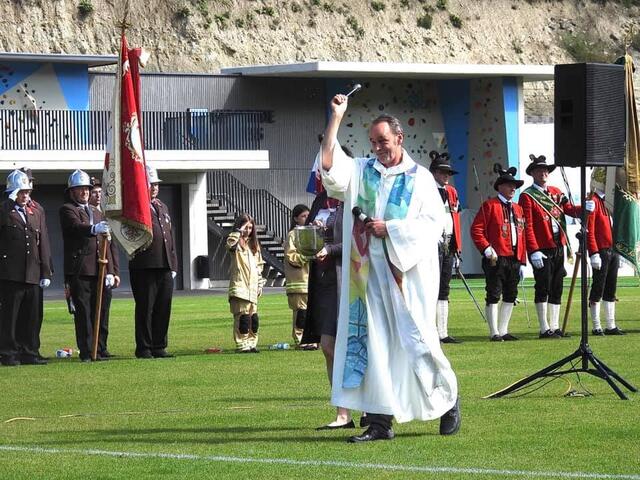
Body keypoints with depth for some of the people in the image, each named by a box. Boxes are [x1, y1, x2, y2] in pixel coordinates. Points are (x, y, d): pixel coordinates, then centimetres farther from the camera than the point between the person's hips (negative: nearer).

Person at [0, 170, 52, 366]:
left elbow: (43, 243, 14)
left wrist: (46, 273, 9)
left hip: (33, 275, 5)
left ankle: (30, 352, 13)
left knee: (32, 317, 6)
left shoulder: (37, 212, 16)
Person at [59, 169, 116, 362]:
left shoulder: (96, 213, 22)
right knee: (83, 311, -7)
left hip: (97, 270, 6)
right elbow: (76, 226, -22)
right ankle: (86, 352, -7)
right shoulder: (67, 210, 1)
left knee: (98, 311, 5)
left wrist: (109, 271, 12)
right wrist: (94, 229, -43)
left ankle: (97, 350, 9)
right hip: (78, 270, -6)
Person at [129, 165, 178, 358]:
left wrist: (173, 266, 16)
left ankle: (159, 347, 15)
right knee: (145, 308, -3)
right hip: (144, 267, -7)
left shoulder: (162, 207, 20)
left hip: (165, 267, 7)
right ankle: (144, 348, 2)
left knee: (163, 308, 8)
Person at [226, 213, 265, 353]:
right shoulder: (237, 243, -1)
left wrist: (260, 284, 17)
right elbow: (229, 244, -28)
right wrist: (238, 231, -20)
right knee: (243, 317, -10)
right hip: (239, 286, -6)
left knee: (254, 318, 7)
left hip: (252, 288, 6)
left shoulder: (254, 244, 18)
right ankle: (242, 345, -7)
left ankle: (251, 343, 13)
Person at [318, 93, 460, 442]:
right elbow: (329, 165, -4)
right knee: (374, 344, -1)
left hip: (408, 274, -3)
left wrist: (391, 229, -11)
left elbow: (435, 221, -3)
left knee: (417, 341, -4)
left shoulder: (419, 178, 3)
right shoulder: (362, 171, 11)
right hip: (370, 273, 3)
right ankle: (380, 421, 1)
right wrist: (336, 118, -7)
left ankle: (448, 398, 18)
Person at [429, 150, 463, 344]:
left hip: (448, 246, 8)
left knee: (444, 290, 9)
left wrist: (458, 249, 16)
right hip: (433, 245, -8)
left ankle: (443, 333, 12)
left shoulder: (452, 192, 17)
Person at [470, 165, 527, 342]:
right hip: (496, 259, -7)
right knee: (494, 296, -4)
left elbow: (521, 235, 18)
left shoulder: (518, 209, 18)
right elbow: (476, 229, -8)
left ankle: (503, 331, 16)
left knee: (510, 296, 9)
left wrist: (522, 261, 14)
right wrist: (486, 248, -19)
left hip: (514, 259, 7)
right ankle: (494, 333, -2)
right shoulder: (490, 206, -3)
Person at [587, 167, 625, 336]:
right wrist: (594, 253, -20)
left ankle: (611, 326, 14)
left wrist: (618, 252, 18)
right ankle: (596, 327, 0)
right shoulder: (593, 202, -10)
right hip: (601, 252, -8)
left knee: (611, 290, 10)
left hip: (613, 251, 8)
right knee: (598, 289, -4)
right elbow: (589, 230, -15)